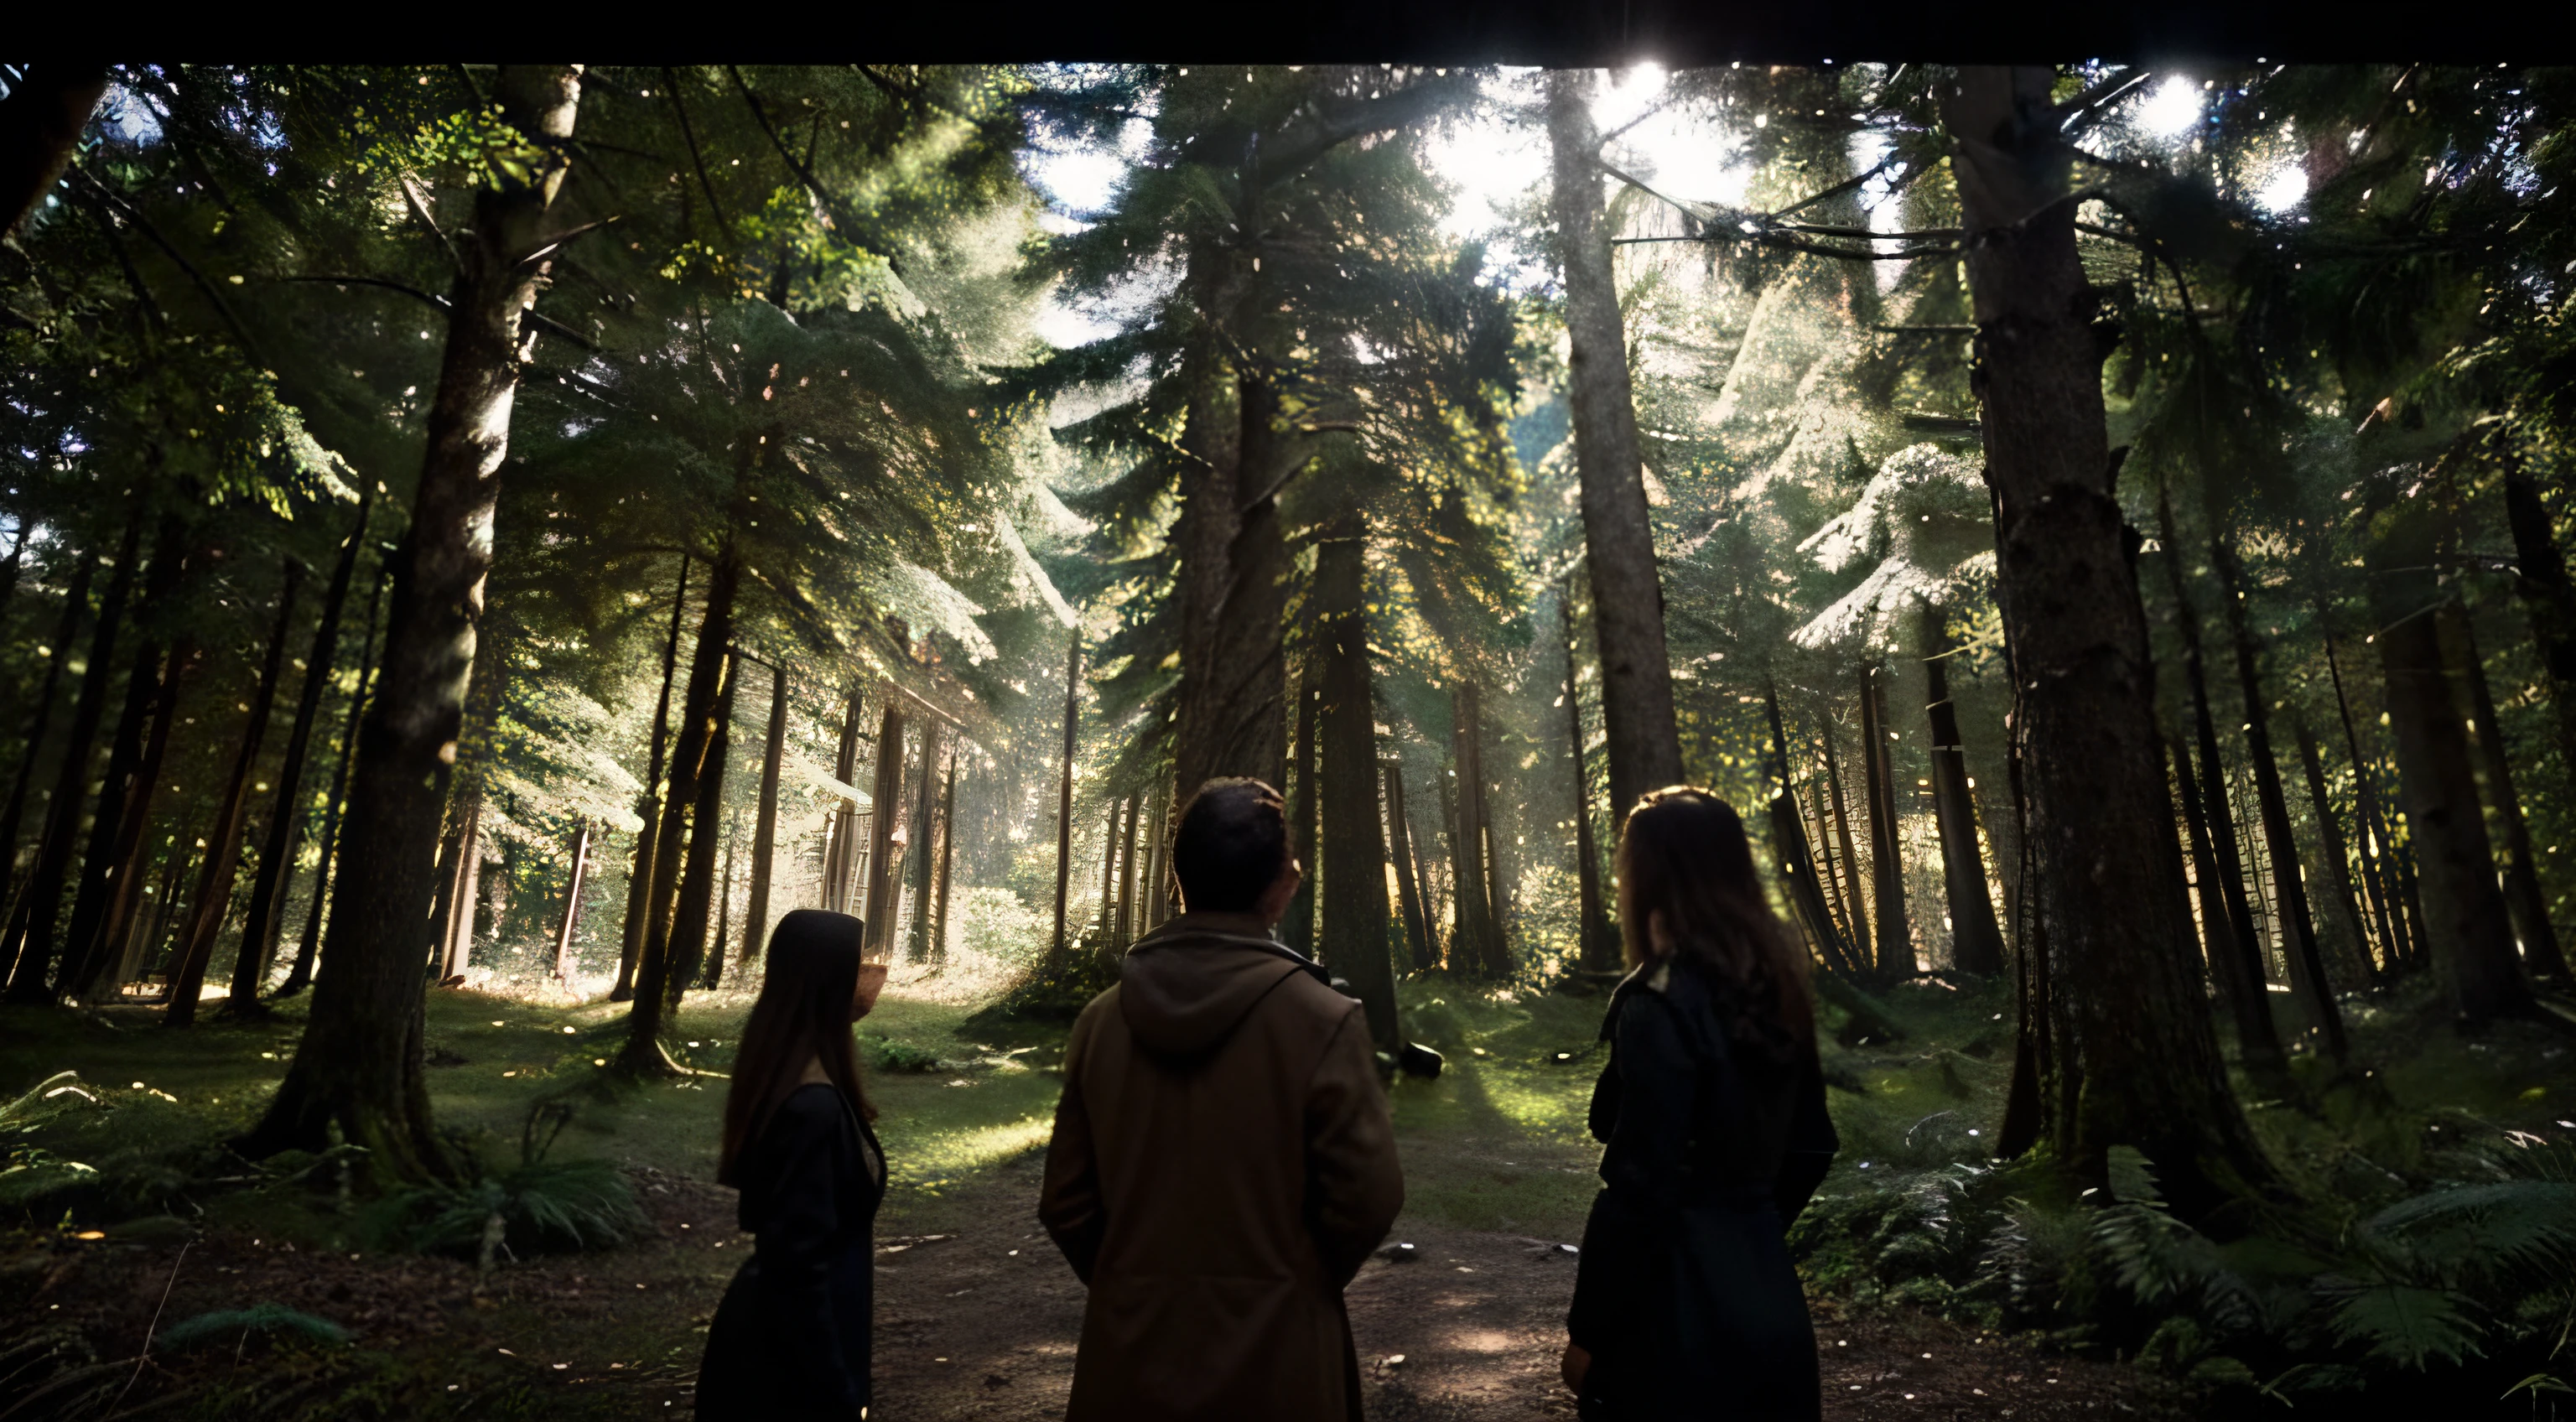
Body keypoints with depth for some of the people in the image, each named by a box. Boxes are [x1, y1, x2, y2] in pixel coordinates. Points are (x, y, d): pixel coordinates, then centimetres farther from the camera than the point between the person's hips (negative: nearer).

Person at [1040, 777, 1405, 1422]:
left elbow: (1065, 1202, 0)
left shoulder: (1101, 1019, -5)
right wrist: (1302, 1282, 7)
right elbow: (1367, 1199, -13)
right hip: (1274, 1361, -2)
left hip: (1131, 1353, 3)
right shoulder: (1323, 1020, -17)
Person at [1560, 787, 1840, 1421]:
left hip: (1679, 1306, -7)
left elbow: (1639, 1185, -20)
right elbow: (1812, 1147, 13)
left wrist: (1587, 1330, -10)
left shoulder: (1659, 1002, -21)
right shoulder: (1777, 985, 3)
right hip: (1768, 1289, 8)